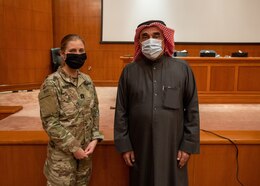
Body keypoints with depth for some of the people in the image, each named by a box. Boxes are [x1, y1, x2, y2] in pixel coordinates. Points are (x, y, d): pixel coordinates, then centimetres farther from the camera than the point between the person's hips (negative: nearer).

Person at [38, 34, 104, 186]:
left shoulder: (87, 80, 2)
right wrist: (73, 148, -15)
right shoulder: (52, 83, -15)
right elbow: (50, 123, -16)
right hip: (63, 153, -5)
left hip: (86, 150, 5)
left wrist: (95, 139, -4)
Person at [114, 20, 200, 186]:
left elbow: (192, 110, 0)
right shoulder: (129, 71, 0)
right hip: (140, 147, 1)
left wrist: (189, 145, -2)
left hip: (172, 147, 0)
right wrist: (124, 145, 0)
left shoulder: (183, 69, -2)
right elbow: (121, 112, 2)